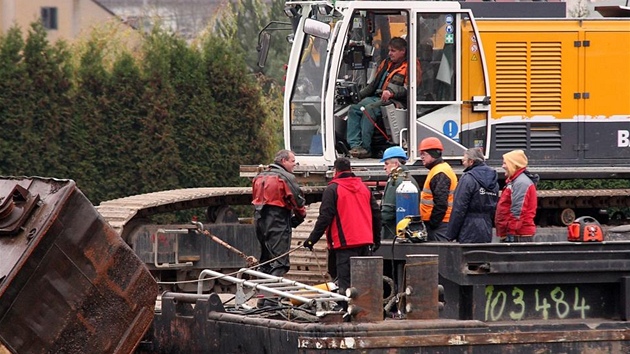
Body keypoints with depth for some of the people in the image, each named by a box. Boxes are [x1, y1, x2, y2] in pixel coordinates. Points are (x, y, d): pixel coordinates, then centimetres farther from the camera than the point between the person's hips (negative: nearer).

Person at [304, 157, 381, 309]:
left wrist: (312, 239, -5)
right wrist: (377, 239, 25)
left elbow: (325, 217, -10)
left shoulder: (332, 189, -5)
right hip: (365, 241, 6)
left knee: (345, 280, -6)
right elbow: (376, 214, 17)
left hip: (345, 242, -6)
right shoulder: (364, 188, 14)